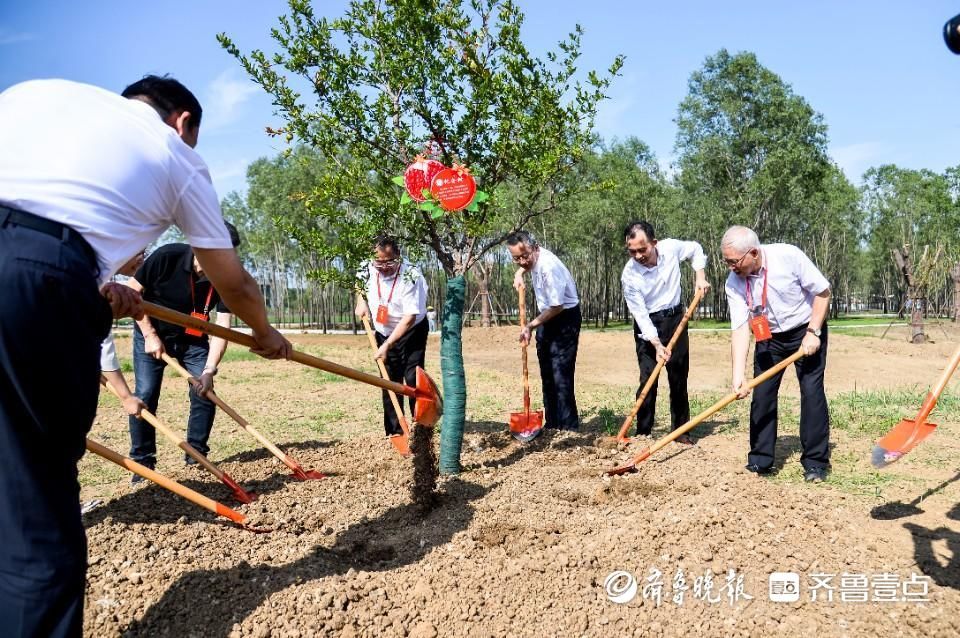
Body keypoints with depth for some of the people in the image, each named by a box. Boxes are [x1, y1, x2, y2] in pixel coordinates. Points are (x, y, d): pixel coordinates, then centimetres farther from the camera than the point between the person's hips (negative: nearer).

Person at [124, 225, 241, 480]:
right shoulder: (167, 256, -28)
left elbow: (222, 327, -24)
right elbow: (131, 291, -16)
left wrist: (209, 370, -33)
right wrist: (150, 335, -19)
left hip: (193, 339, 2)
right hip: (152, 334, -2)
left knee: (205, 391, -7)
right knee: (145, 395, -9)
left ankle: (196, 453, 9)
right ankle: (143, 461, 5)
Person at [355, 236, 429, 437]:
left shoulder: (411, 277, -28)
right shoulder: (368, 270, -11)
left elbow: (410, 317, -31)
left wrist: (387, 345, -32)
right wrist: (361, 301, -4)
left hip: (412, 332, -5)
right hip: (383, 333, 5)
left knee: (412, 378, -15)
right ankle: (394, 432, 16)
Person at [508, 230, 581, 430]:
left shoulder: (549, 267, -29)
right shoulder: (533, 257, -3)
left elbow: (557, 306, -25)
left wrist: (530, 325, -16)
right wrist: (519, 273, 6)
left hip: (565, 318, -9)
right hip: (547, 317, 9)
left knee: (561, 375, -15)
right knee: (547, 374, 13)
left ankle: (568, 428, -10)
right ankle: (552, 425, 22)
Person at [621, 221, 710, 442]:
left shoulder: (671, 248, -14)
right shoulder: (629, 275, -21)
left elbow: (695, 249, 10)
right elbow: (640, 314, -20)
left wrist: (700, 276, -2)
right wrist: (657, 344, -28)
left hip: (675, 318, 3)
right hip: (648, 325, -3)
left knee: (679, 377, 8)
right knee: (648, 379, -9)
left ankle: (680, 431, 18)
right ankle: (643, 432, 1)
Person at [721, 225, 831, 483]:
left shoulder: (788, 256, -25)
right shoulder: (734, 283, -17)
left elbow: (823, 292, -13)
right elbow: (741, 329, -19)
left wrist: (813, 333, -18)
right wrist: (738, 375, -27)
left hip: (806, 331, -3)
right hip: (768, 337, 3)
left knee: (811, 391, -9)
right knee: (761, 394, -2)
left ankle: (816, 463, 2)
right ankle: (760, 462, 9)